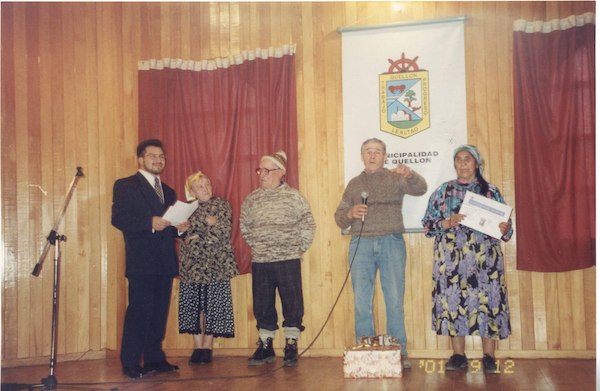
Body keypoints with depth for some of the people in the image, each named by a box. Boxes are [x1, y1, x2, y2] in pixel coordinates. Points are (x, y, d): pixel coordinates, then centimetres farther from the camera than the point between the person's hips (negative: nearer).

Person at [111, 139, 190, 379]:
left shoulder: (168, 191, 22)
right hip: (142, 262, -6)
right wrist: (150, 223, -21)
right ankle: (130, 364, 3)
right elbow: (118, 218, -11)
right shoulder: (125, 185, 1)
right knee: (139, 312, -5)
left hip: (165, 263, 6)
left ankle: (154, 359, 17)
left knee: (160, 313, 8)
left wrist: (180, 228, 0)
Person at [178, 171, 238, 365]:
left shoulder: (222, 205, 5)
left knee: (212, 306, -2)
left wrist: (197, 237, -5)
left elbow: (224, 231, -6)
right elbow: (184, 234, -4)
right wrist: (207, 222, -11)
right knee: (194, 306, 1)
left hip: (215, 265, -1)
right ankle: (198, 346, 9)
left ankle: (207, 346, 7)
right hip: (192, 265, 2)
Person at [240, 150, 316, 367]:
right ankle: (265, 346, 22)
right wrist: (256, 245, 13)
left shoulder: (293, 196, -4)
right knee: (262, 306, 10)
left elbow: (307, 224, -1)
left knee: (292, 305, 2)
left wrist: (300, 248, -1)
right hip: (260, 262, 4)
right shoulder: (252, 199, 6)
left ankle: (291, 348, 13)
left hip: (288, 261, -3)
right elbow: (244, 226, 18)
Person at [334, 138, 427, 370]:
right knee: (361, 301, 2)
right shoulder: (354, 184, 16)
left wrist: (409, 175, -30)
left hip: (391, 242, -2)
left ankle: (400, 352, 6)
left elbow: (420, 189, -9)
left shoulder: (395, 178, 9)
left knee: (395, 300, -1)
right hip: (361, 244, 2)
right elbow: (339, 218, 14)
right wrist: (350, 214, -9)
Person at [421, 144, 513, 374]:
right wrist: (447, 223, -11)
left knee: (487, 300, -4)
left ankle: (489, 357, 6)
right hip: (451, 258, 1)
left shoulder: (491, 191, 9)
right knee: (453, 301, 0)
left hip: (484, 257, -1)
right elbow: (428, 224, 6)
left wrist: (505, 229, -15)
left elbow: (504, 222, 7)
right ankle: (458, 356, 10)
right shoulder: (443, 191, 11)